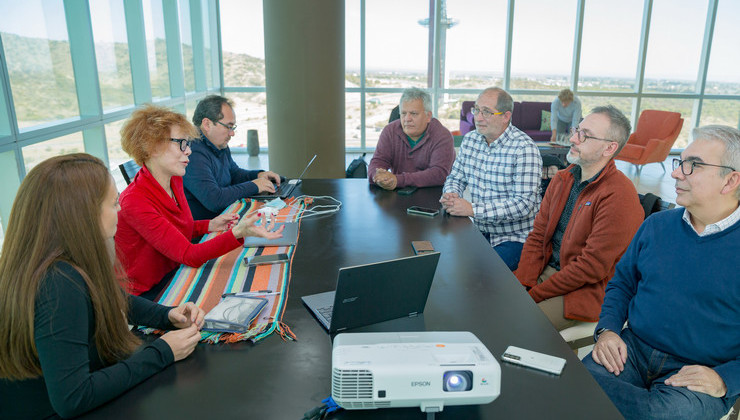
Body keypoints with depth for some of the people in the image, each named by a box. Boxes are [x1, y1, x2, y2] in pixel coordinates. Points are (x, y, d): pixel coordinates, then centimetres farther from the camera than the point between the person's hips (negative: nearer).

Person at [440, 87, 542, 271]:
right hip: (480, 231, 6)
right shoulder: (470, 140, 6)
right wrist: (451, 194, -10)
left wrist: (473, 209, -26)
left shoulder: (524, 149, -16)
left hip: (515, 237, -6)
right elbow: (455, 177, 16)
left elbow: (524, 204, -22)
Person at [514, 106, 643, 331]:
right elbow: (537, 236, 6)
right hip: (546, 270, 7)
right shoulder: (562, 179, 7)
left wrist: (534, 295, -17)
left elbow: (591, 267, -21)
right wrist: (522, 285, -8)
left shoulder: (619, 197, -19)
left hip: (587, 289, -7)